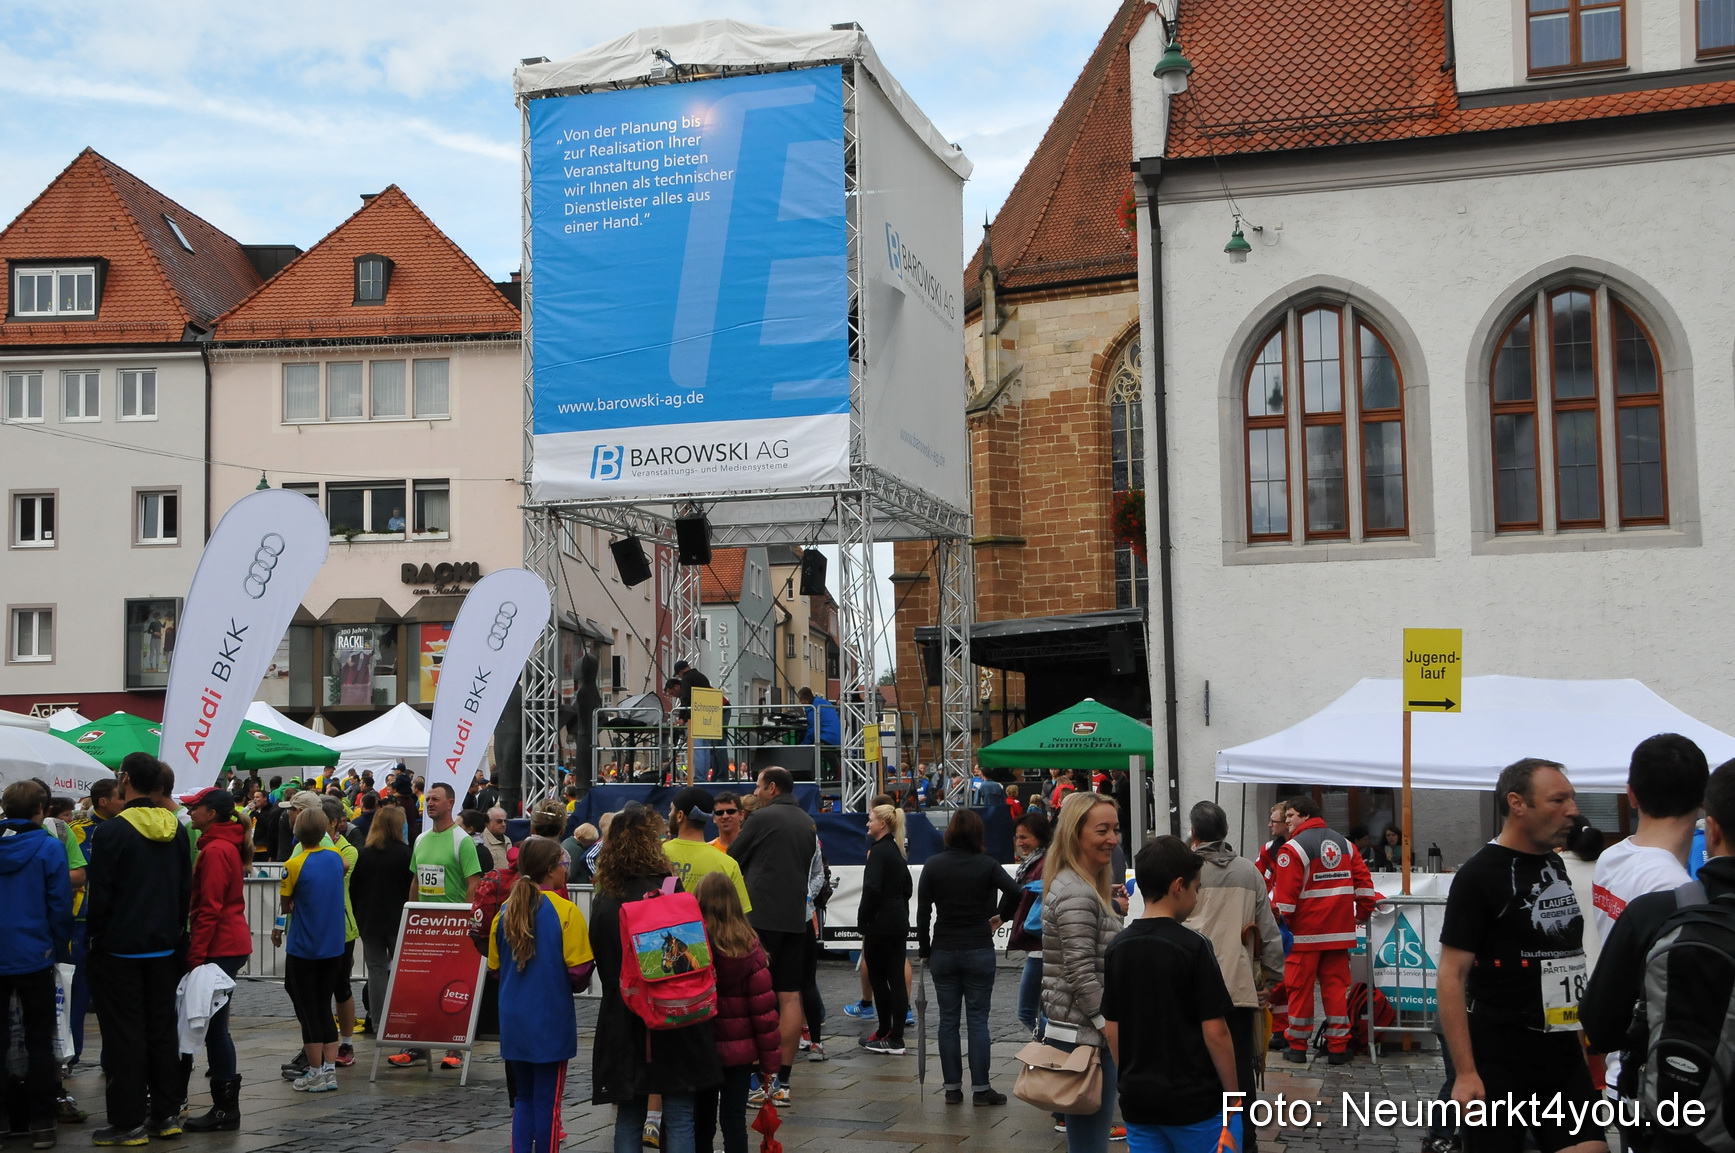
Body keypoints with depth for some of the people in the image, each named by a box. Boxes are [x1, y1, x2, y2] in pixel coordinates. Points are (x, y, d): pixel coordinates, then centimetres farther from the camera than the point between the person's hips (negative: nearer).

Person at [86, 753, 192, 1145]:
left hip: (119, 949, -6)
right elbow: (186, 889, 10)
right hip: (163, 947, 6)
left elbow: (100, 893, -15)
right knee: (162, 1029, 12)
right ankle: (166, 1114, 17)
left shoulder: (111, 831, -15)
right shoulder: (176, 829, 5)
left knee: (124, 1034, 0)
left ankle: (128, 1121, 3)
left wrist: (94, 937, -2)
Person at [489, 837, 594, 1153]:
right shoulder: (565, 911, -13)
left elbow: (495, 966, 9)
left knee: (524, 1095, 17)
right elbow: (578, 972, -15)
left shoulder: (506, 910, 2)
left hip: (513, 1019, 5)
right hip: (551, 1020, -5)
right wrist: (574, 986, 7)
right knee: (547, 1099, 5)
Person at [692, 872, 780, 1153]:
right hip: (739, 1049, -1)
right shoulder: (748, 948, -10)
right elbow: (763, 1007, -9)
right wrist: (770, 1058, -1)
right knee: (733, 1120, 5)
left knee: (701, 1121, 13)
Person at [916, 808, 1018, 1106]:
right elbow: (1016, 893, -15)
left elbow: (923, 912, -1)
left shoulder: (933, 865, -2)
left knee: (948, 1020, 8)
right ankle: (980, 1089, 5)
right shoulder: (987, 865, -6)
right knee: (977, 1019, 3)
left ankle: (952, 1088, 11)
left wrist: (925, 950, 7)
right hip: (979, 951, -1)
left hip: (943, 952, 1)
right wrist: (1000, 916, 3)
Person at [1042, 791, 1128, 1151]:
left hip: (1080, 1032, 10)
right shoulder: (1075, 894, -18)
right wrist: (1113, 1029, -16)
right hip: (1083, 1036, -10)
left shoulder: (1087, 887, 14)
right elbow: (1082, 976, -21)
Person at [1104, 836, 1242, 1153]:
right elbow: (1215, 1032, -15)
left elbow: (1111, 1028, 7)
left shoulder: (1117, 947, 2)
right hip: (1196, 1101, -5)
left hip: (1138, 1101, 5)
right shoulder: (1192, 947, -15)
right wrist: (1233, 1094, -5)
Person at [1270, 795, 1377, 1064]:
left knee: (1300, 988, 3)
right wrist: (1362, 913, 20)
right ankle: (1338, 1047, 9)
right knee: (1336, 986, 9)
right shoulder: (1345, 844, 11)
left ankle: (1298, 1046, 8)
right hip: (1339, 931, 5)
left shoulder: (1293, 848, -10)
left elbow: (1284, 896, -14)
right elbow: (1364, 882, 10)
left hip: (1304, 932, -5)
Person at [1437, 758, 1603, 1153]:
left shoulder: (1557, 866, 10)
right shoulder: (1478, 875, -12)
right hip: (1500, 1061, -6)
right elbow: (1452, 977, -15)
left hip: (1564, 1054, 7)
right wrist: (1466, 1072, -20)